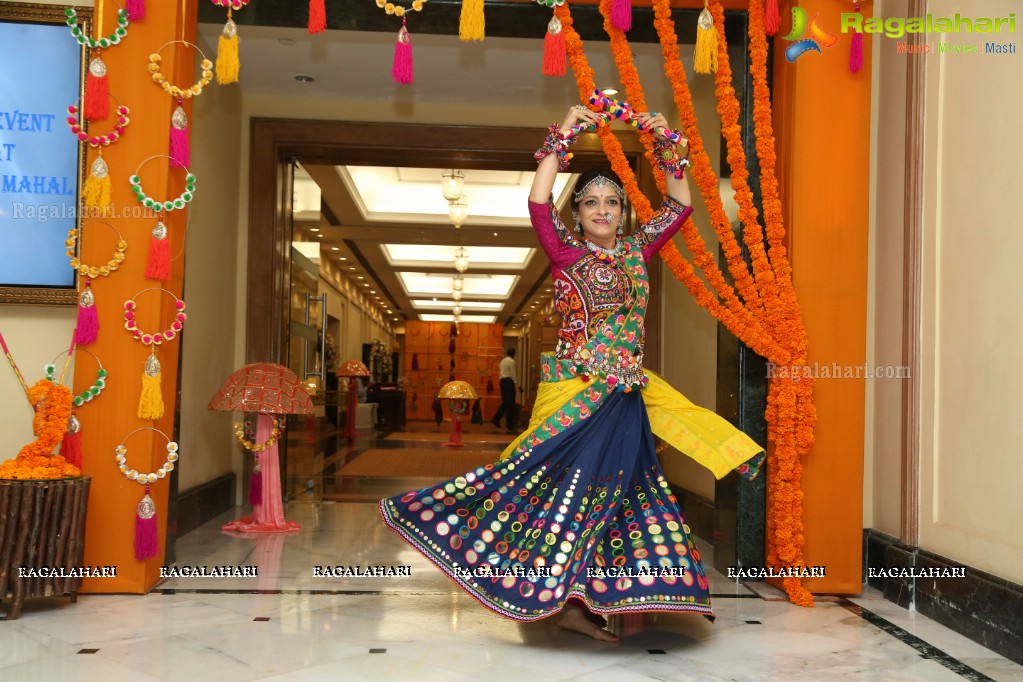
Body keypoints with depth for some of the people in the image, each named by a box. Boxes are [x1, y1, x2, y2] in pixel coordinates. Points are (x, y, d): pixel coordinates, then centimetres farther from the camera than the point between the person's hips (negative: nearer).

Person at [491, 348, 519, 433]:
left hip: (502, 381, 8)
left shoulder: (503, 361, 17)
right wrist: (515, 382, -2)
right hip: (509, 381, -8)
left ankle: (496, 420, 6)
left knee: (505, 403, 13)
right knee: (511, 403, -2)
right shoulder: (512, 361, -8)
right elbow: (512, 373, -12)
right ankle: (510, 425, 0)